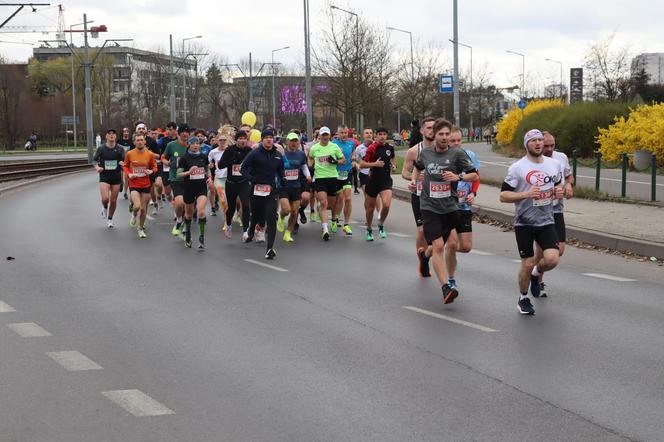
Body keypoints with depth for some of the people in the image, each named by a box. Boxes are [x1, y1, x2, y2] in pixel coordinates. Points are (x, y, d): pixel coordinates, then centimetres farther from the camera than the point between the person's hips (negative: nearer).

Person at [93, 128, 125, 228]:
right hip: (104, 176, -1)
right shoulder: (101, 148, 0)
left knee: (113, 201, 6)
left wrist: (122, 163, -21)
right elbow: (95, 161, 6)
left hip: (116, 177, 1)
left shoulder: (120, 149, 1)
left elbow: (124, 162, 2)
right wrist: (97, 167, -15)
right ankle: (104, 207, 17)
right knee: (105, 198, -19)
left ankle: (110, 219, 27)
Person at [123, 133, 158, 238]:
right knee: (137, 206, -20)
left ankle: (141, 229, 27)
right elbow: (125, 166, 9)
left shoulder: (150, 154, -4)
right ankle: (134, 215, 18)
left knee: (143, 208, 7)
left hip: (146, 184, 2)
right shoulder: (129, 154, -6)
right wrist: (128, 174, -9)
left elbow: (154, 167, 8)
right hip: (134, 184, -2)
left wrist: (151, 171, -14)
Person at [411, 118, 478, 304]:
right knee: (438, 246, -15)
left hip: (450, 208, 1)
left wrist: (458, 177, -17)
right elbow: (418, 168, 27)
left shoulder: (457, 154, -3)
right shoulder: (425, 154, 4)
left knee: (437, 247, 14)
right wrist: (414, 179, 8)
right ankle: (445, 289, -19)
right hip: (429, 207, -1)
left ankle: (425, 255, 53)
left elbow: (474, 175, 0)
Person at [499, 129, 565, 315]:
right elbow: (503, 195, -10)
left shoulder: (554, 164, 5)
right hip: (524, 223, -3)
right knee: (527, 264, 0)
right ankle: (523, 299, 25)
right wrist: (526, 194, -24)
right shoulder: (517, 168, -9)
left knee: (552, 259, -15)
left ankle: (536, 273, 20)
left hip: (547, 222, 3)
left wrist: (558, 191, -1)